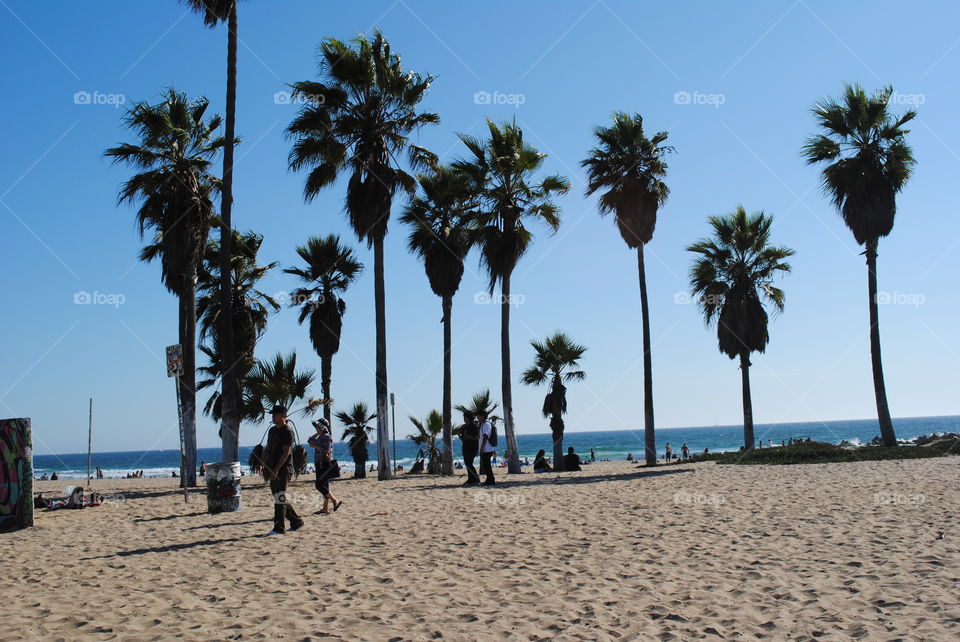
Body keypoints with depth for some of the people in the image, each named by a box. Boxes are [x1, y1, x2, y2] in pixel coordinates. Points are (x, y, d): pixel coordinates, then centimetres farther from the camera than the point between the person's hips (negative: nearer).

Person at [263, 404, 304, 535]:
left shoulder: (287, 431, -10)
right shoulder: (272, 430, 17)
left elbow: (286, 453, -17)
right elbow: (267, 449, 21)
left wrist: (276, 470, -22)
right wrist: (265, 466, 8)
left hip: (283, 469, -9)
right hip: (273, 470, 9)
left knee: (280, 498, -10)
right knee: (279, 499, 12)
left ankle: (279, 528, -8)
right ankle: (296, 522, 22)